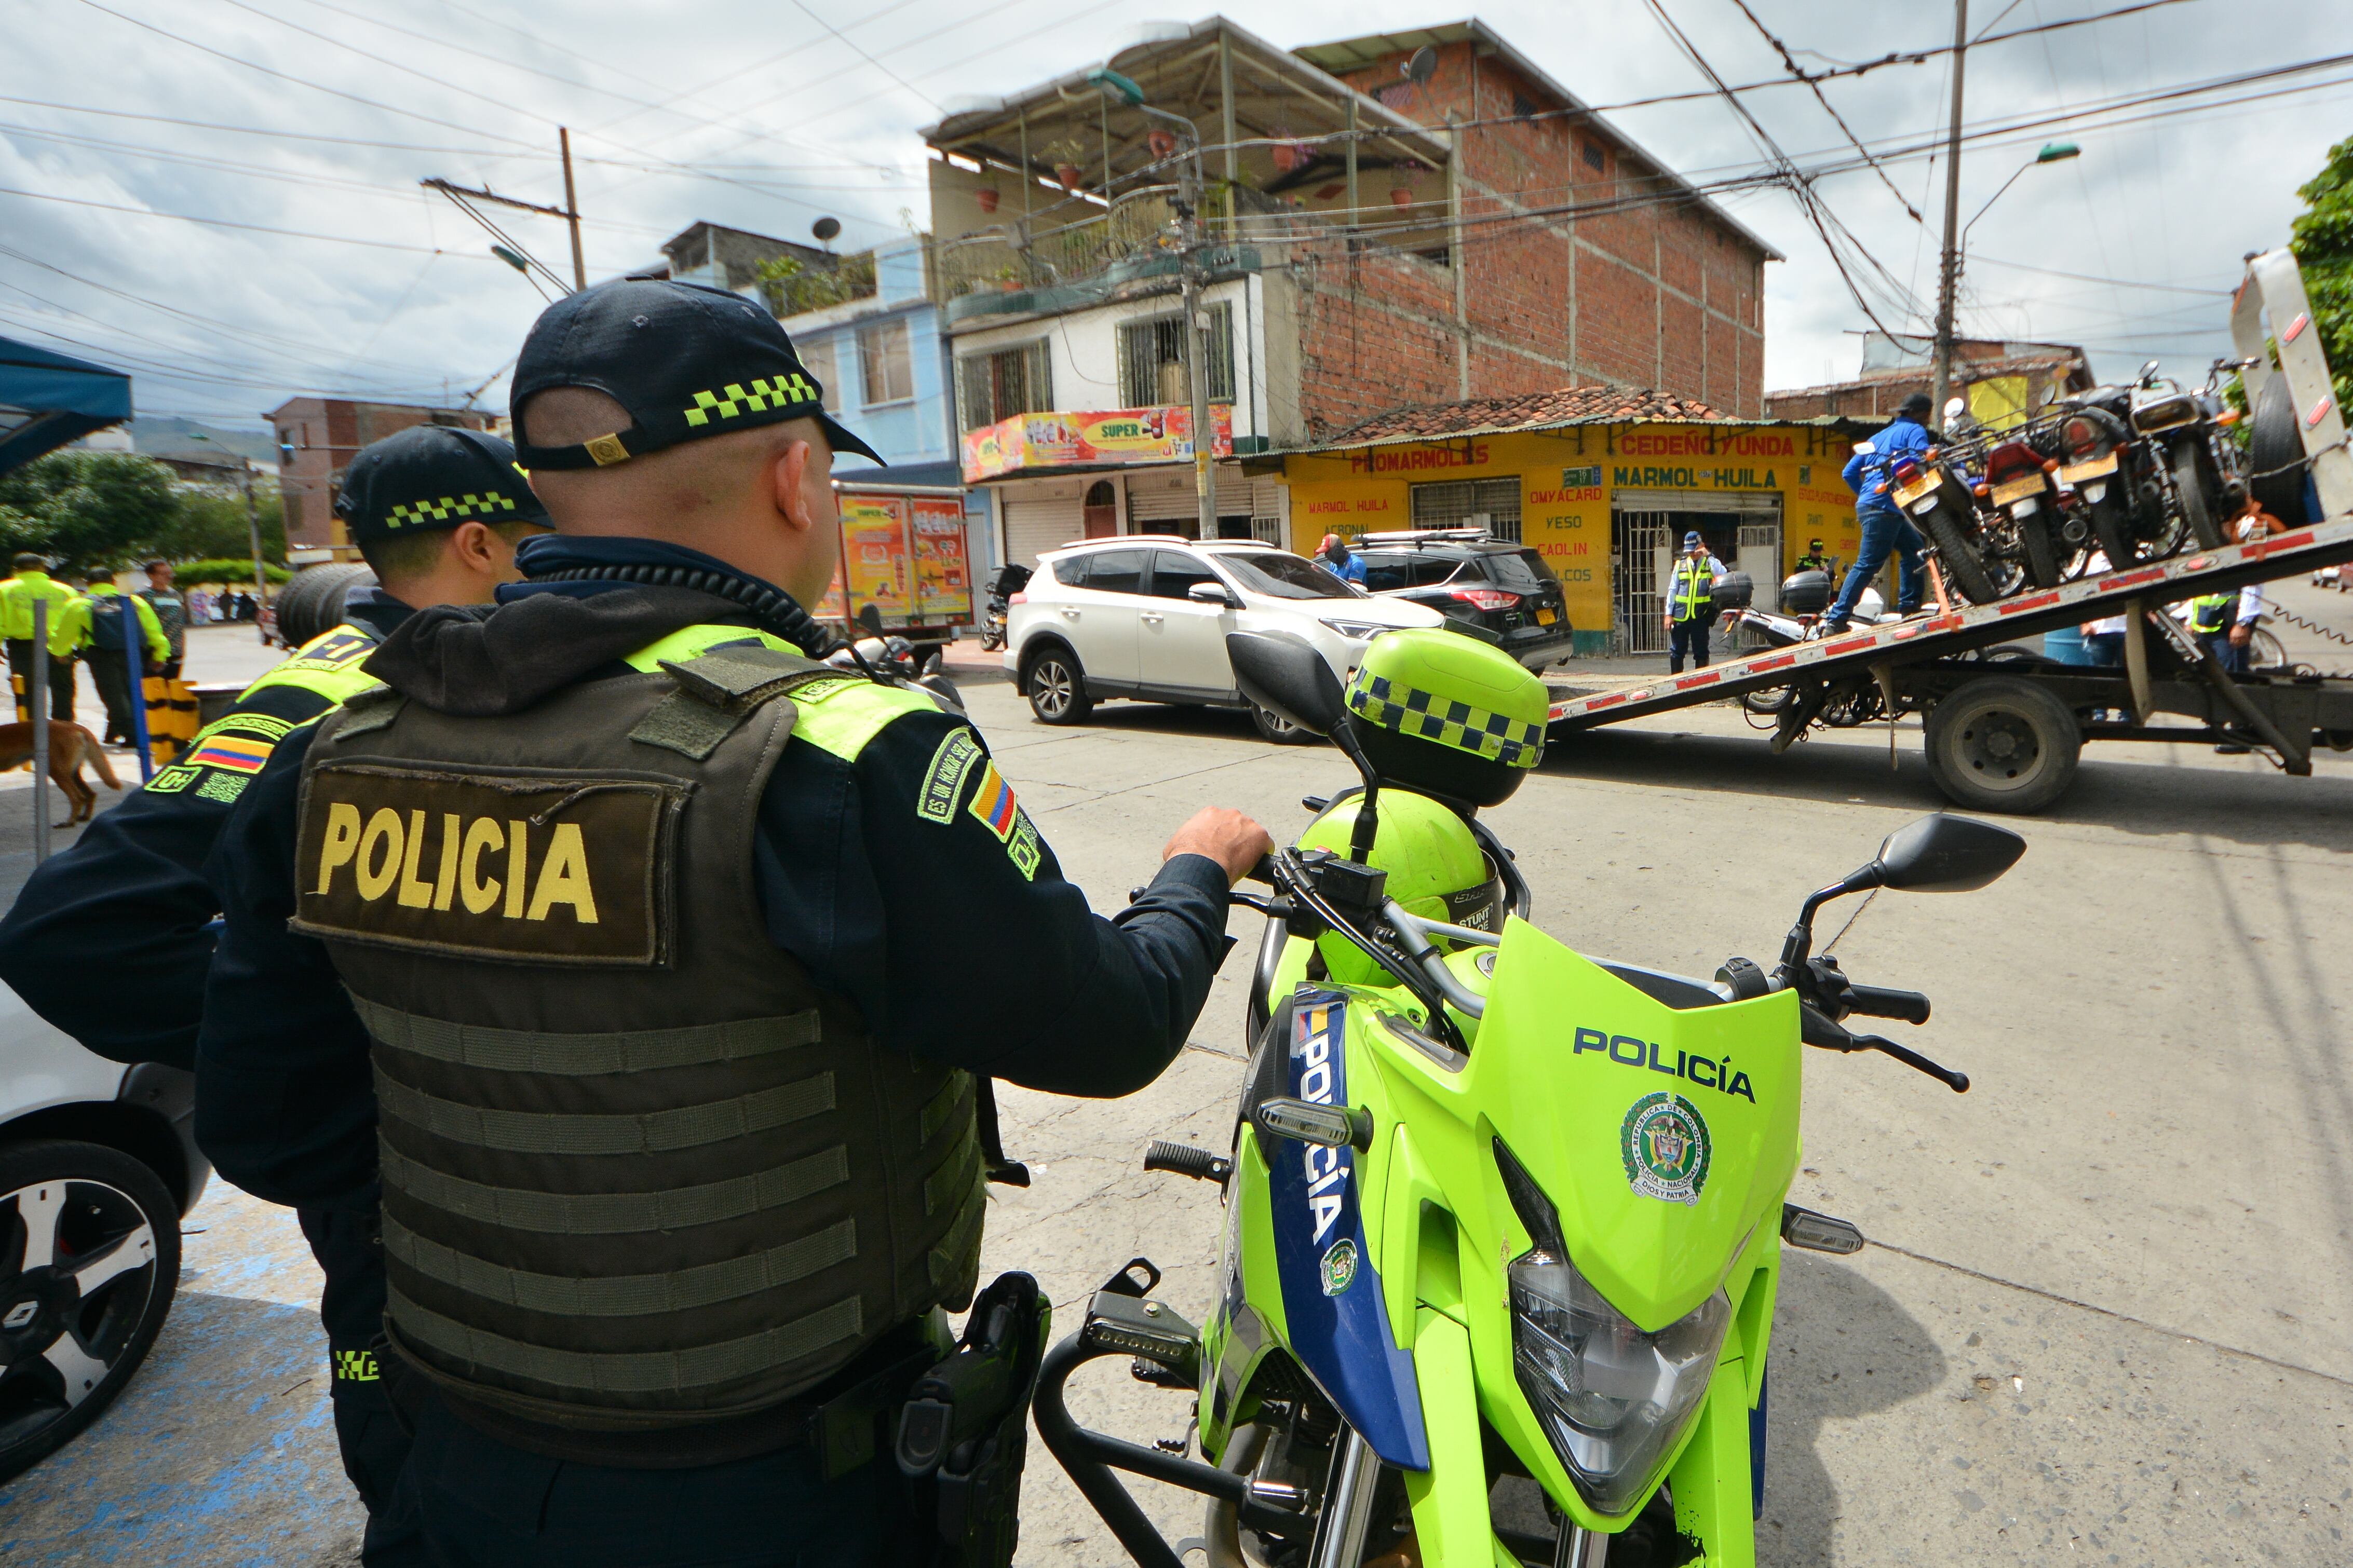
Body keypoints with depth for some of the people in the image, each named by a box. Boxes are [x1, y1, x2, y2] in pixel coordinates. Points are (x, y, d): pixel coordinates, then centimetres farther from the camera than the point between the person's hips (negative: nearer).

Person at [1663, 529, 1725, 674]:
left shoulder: (1710, 563, 5)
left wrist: (1708, 556, -14)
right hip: (1680, 616, 2)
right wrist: (1669, 614, 3)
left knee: (1701, 653, 5)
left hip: (1701, 617, -2)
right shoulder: (1680, 564, 11)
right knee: (1676, 651, 4)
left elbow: (1722, 575, -17)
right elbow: (1672, 590, 9)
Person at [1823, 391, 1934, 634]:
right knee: (1868, 564, -13)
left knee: (1914, 548, 16)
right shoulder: (1915, 431, 4)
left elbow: (1850, 472, 23)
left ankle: (1909, 606, 13)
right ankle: (1835, 621, -18)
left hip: (1867, 503, 9)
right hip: (1884, 506, -9)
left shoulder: (1879, 437, 27)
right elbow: (1923, 461, -13)